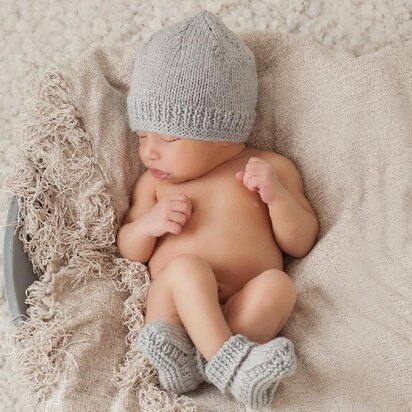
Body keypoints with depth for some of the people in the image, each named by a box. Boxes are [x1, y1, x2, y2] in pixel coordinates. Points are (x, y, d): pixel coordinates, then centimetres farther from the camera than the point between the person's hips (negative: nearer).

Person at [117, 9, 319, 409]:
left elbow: (300, 243, 9)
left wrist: (276, 195, -9)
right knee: (187, 268, -30)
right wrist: (149, 224, -3)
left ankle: (197, 358, -38)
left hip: (244, 311, 0)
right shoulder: (154, 182, 18)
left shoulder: (270, 167, 12)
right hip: (171, 303, 1)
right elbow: (127, 252, 19)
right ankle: (229, 358, -39)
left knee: (277, 283, -30)